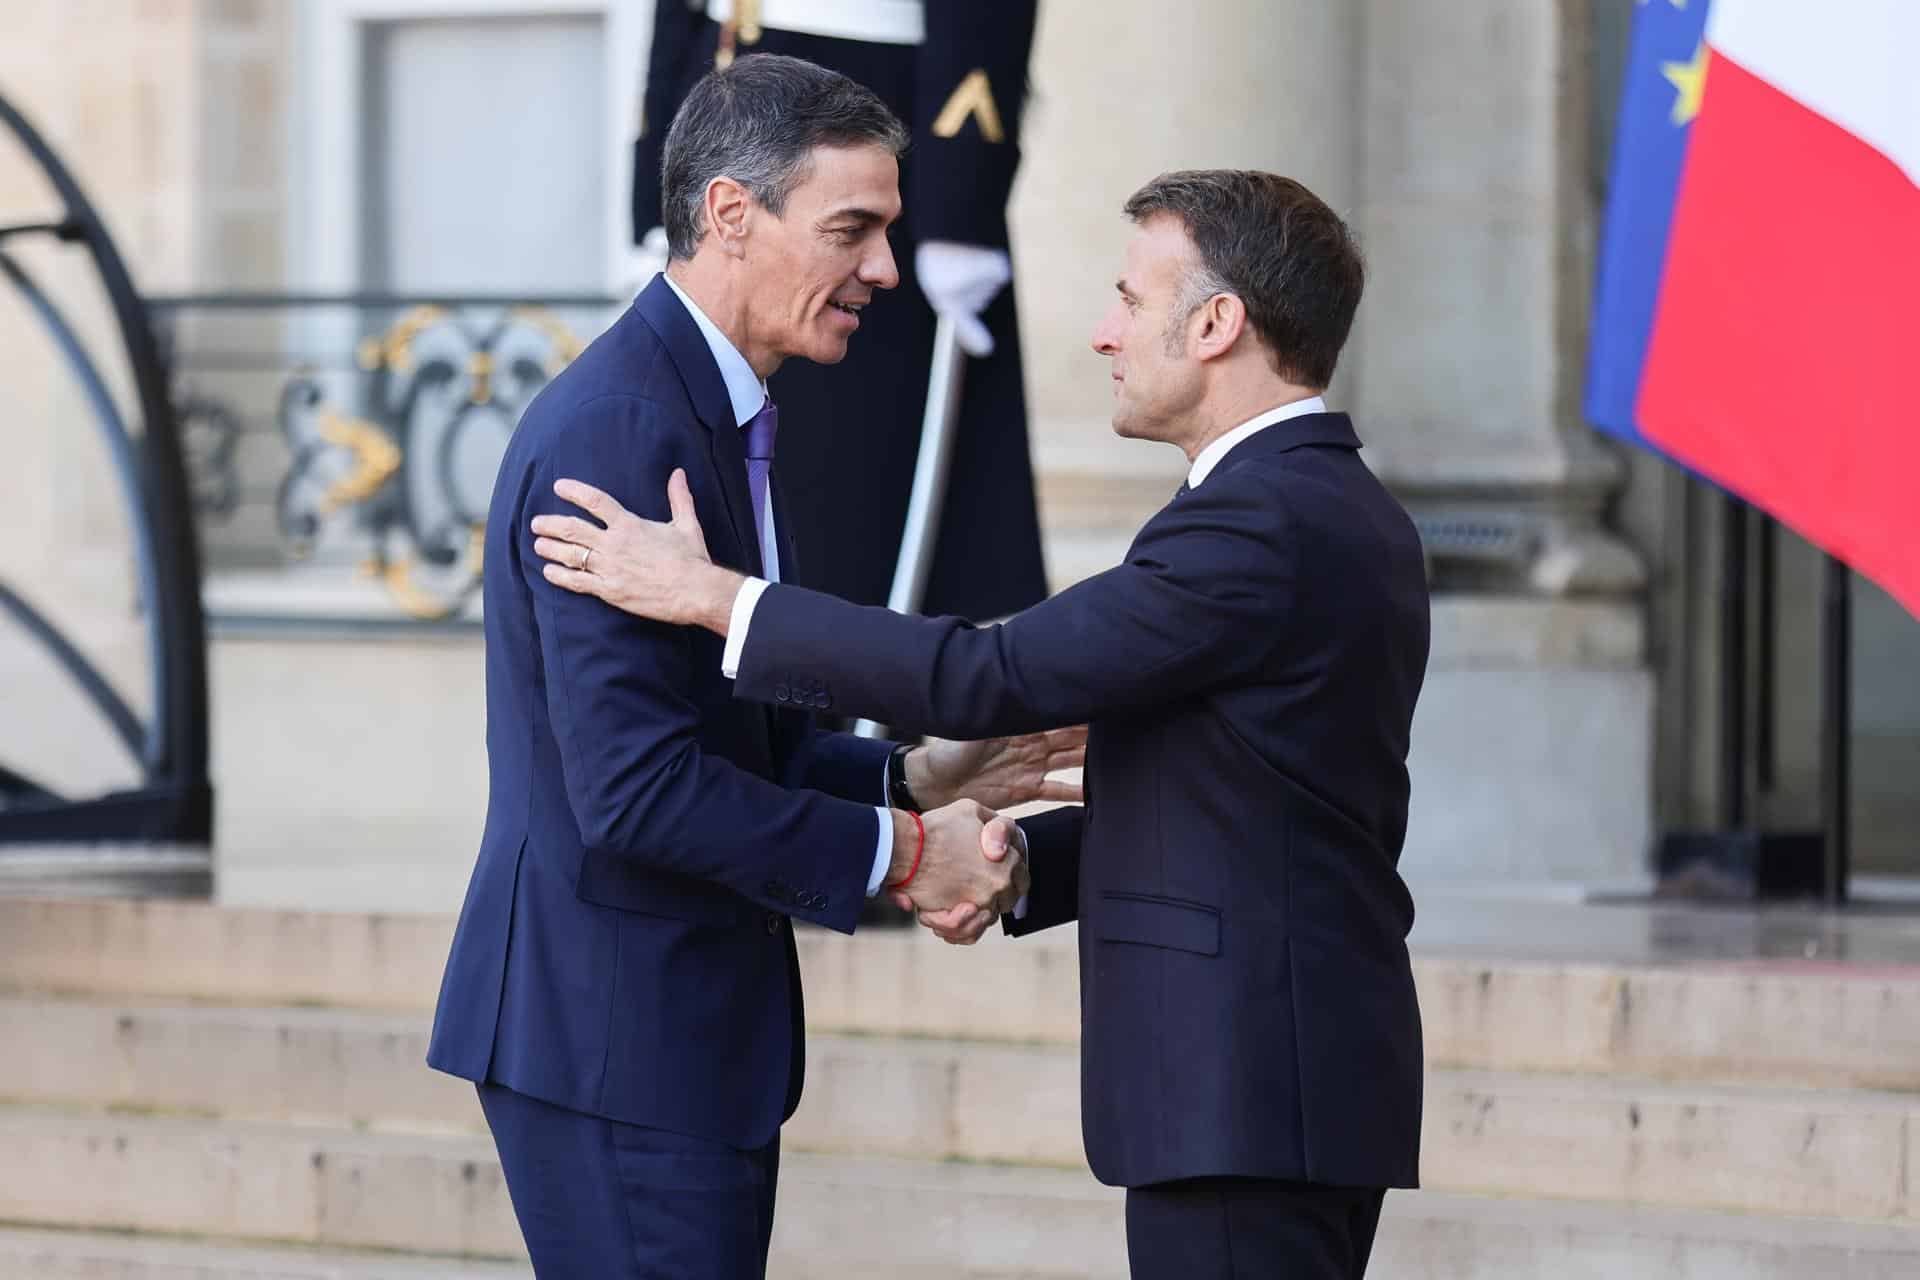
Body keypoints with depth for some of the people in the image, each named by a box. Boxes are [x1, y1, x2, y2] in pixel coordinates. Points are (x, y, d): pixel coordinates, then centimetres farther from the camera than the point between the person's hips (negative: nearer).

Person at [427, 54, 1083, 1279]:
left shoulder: (715, 418, 15)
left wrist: (910, 775, 5)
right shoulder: (615, 434, -18)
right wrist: (898, 855, -17)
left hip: (690, 1026, 10)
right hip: (611, 1033, -10)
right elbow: (635, 788, -24)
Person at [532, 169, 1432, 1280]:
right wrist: (1020, 864, 7)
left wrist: (713, 596, -12)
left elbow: (995, 679, -18)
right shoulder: (1345, 513, 15)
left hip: (1245, 1095, -10)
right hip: (1318, 1072, 10)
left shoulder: (1257, 522, -17)